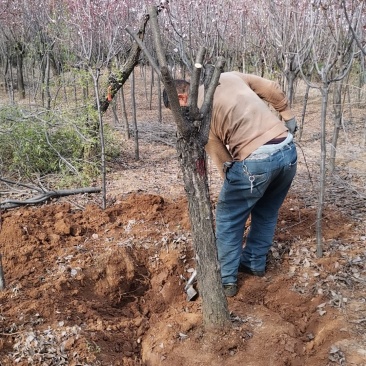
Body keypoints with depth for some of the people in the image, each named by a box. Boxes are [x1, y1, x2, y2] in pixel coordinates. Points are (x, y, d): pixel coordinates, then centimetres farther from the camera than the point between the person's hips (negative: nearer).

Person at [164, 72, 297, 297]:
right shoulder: (229, 77, 16)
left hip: (255, 160, -7)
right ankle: (255, 263, 41)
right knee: (267, 213, 25)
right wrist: (288, 116, 27)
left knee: (228, 219, 13)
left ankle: (226, 279, 22)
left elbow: (221, 158, 2)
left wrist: (234, 183, 13)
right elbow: (272, 89, 18)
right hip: (288, 150, 7)